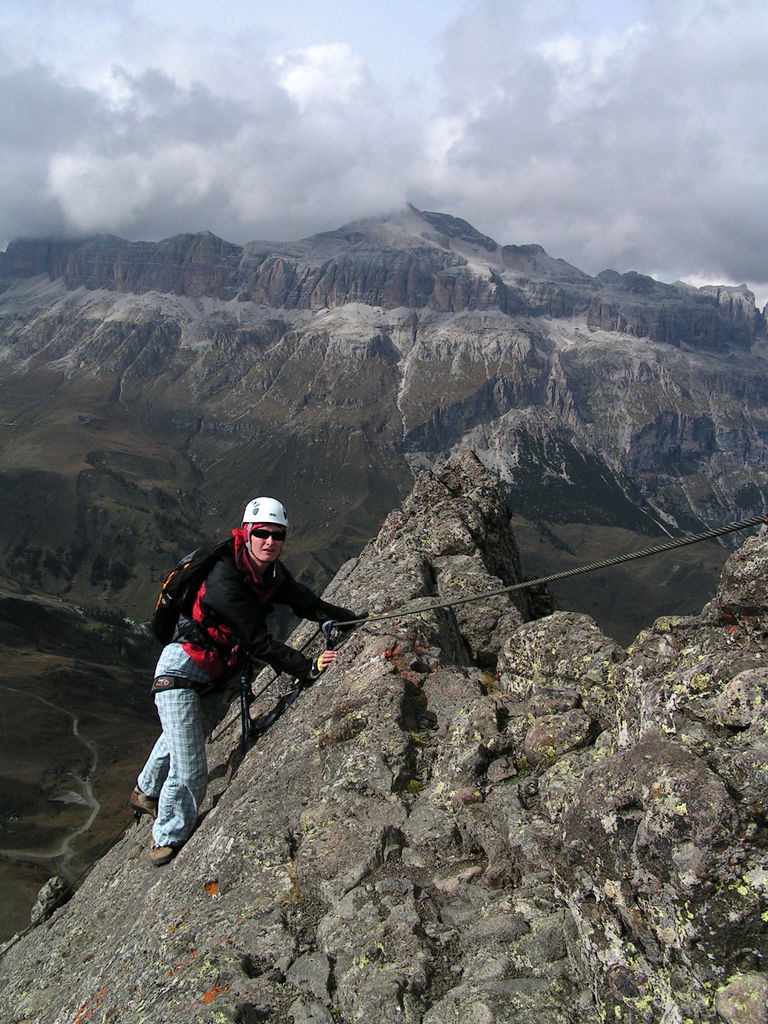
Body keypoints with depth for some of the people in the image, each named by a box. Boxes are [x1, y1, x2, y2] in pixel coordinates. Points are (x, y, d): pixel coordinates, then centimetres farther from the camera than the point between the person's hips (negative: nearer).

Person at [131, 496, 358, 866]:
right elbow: (259, 643, -33)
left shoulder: (272, 573, -6)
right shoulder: (225, 580, -31)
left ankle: (147, 794, 59)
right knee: (189, 775, -8)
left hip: (215, 679, 8)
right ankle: (167, 841, 20)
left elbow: (309, 605, -1)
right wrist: (308, 668, -36)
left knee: (179, 743, 31)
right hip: (181, 672, -8)